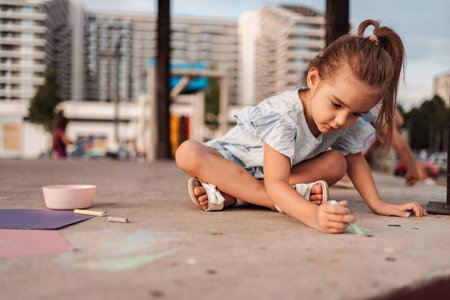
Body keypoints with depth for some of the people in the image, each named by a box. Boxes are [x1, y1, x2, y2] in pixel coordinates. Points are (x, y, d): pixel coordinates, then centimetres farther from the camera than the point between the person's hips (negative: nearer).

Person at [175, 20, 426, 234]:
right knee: (187, 154, -35)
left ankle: (230, 194, -27)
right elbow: (275, 183, -45)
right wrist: (313, 215, -62)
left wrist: (377, 204, -10)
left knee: (337, 163, -21)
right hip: (235, 159, -5)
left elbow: (355, 160, 1)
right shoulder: (283, 117, -38)